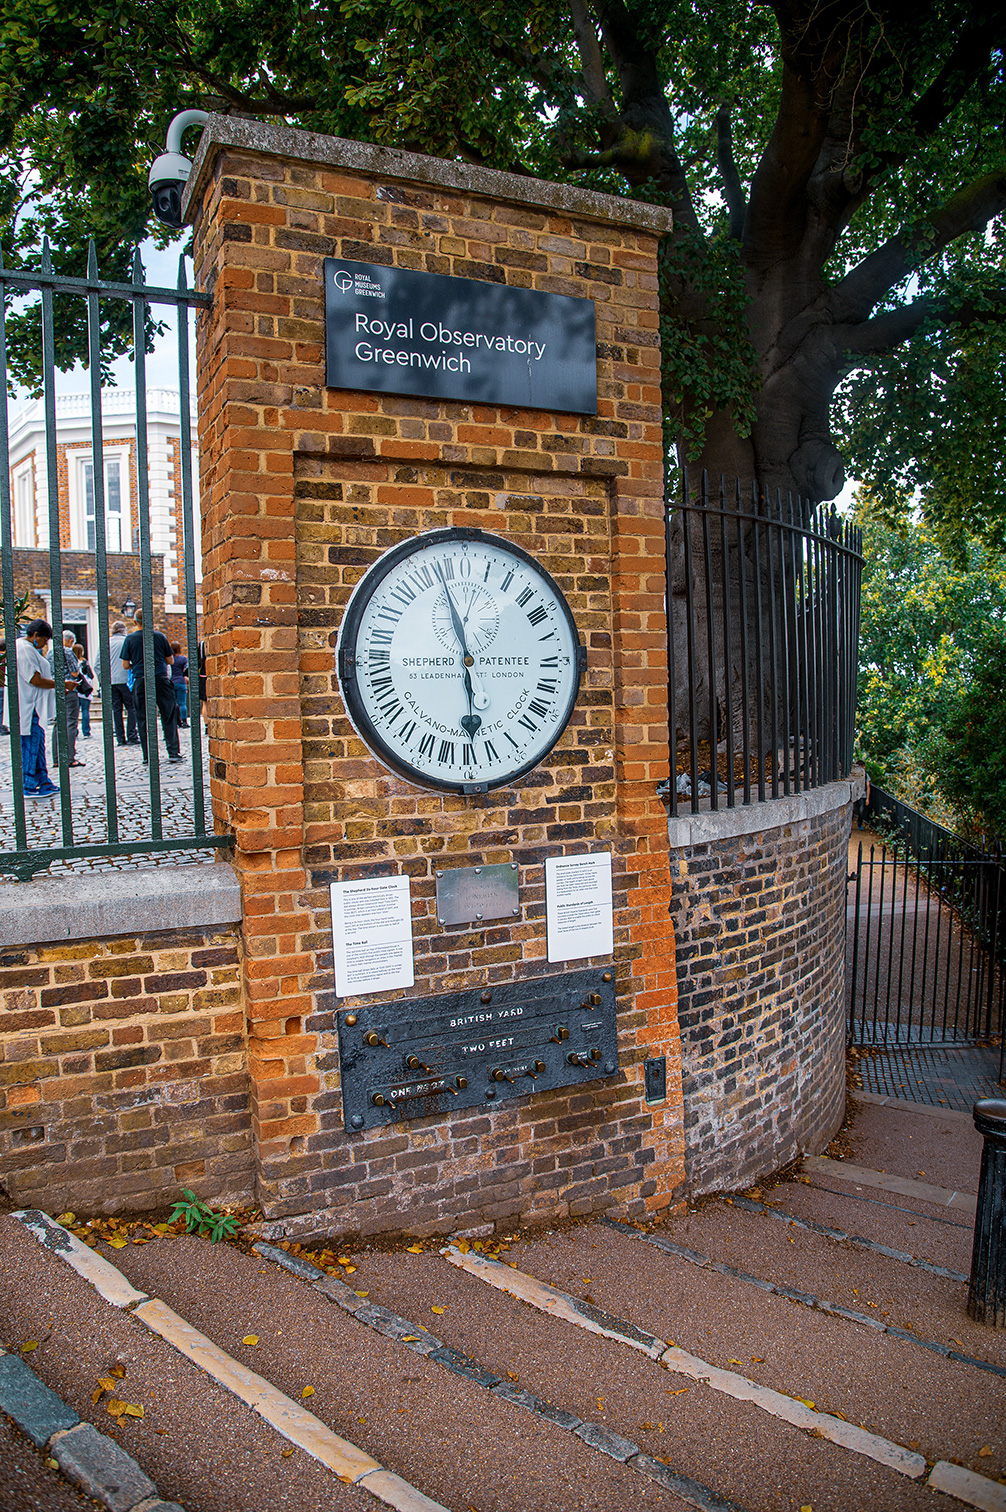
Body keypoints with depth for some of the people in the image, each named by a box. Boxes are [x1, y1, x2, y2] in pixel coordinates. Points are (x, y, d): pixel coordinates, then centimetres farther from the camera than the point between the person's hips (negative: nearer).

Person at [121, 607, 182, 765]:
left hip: (141, 681, 0)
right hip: (161, 679, 0)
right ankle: (173, 752, 0)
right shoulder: (160, 636, 1)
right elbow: (170, 660, 8)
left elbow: (125, 665, 2)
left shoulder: (130, 639, 0)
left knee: (144, 720, 6)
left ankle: (148, 756, 4)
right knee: (169, 716, 5)